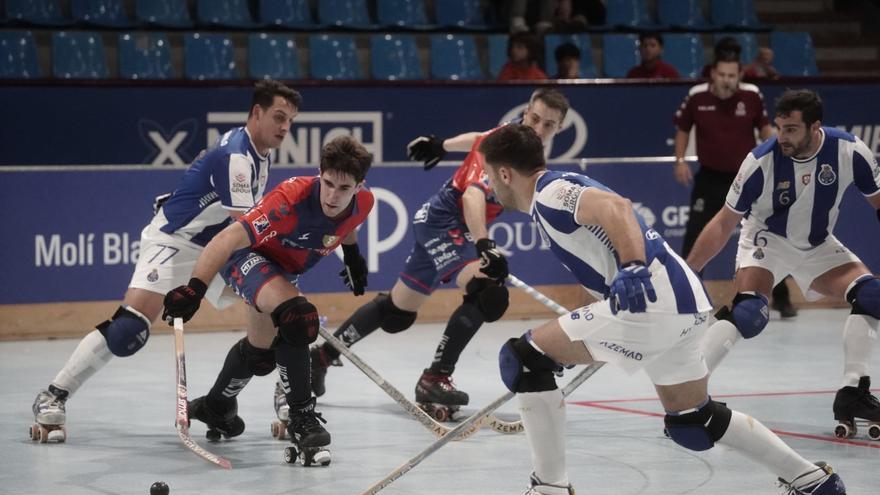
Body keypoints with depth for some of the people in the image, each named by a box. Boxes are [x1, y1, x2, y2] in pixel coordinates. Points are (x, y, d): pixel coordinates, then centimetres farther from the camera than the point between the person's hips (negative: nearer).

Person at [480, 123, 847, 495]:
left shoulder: (549, 191, -5)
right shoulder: (563, 190, 25)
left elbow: (616, 208, -23)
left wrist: (633, 267, -37)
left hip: (651, 300, -10)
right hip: (685, 303, 10)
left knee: (521, 358, -6)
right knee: (692, 422, 24)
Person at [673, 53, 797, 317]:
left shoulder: (752, 95, -12)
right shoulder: (696, 96, -12)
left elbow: (763, 126, 5)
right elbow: (683, 128, 5)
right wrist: (680, 160, -5)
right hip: (710, 177, 0)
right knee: (694, 238, -3)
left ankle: (781, 298, 14)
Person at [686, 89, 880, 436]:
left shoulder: (850, 151, -22)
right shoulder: (761, 161, -27)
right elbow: (724, 223, -18)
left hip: (818, 246, 3)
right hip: (767, 240, -3)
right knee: (747, 312, -27)